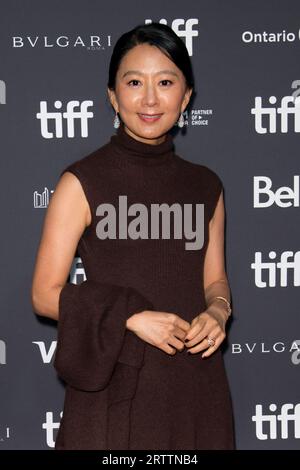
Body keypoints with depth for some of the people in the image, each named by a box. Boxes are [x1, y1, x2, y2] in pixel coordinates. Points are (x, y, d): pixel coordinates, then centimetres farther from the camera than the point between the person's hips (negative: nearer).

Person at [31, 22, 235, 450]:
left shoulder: (206, 186, 6)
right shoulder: (83, 182, -6)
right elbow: (45, 295, -7)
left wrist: (217, 311, -7)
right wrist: (131, 316, -18)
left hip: (196, 382, 4)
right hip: (114, 383, -3)